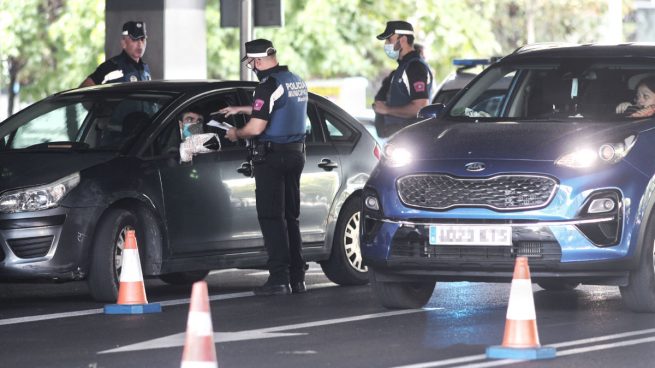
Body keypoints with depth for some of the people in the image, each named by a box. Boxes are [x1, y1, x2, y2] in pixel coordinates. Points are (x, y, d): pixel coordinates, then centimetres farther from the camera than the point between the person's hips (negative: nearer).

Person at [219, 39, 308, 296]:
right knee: (290, 217, 14)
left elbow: (256, 127, -20)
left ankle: (279, 278, -10)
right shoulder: (296, 82, 13)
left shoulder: (269, 86, -16)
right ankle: (297, 278, 14)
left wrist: (236, 134, 0)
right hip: (295, 153, 9)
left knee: (271, 217, -6)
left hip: (272, 156, -9)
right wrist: (239, 109, 38)